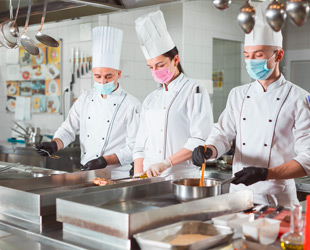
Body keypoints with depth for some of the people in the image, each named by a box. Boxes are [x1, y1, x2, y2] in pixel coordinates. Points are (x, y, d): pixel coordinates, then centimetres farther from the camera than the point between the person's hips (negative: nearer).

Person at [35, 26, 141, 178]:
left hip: (115, 176, -5)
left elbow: (134, 148, -8)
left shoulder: (131, 105, -6)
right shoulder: (85, 99, 10)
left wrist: (105, 161, -18)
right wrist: (54, 145, -6)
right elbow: (68, 130, 14)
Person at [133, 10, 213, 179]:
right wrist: (138, 178, 3)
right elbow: (140, 145, 15)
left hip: (183, 178, -4)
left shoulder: (194, 91, -1)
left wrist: (165, 163, -16)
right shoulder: (151, 99, 16)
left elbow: (201, 140, -11)